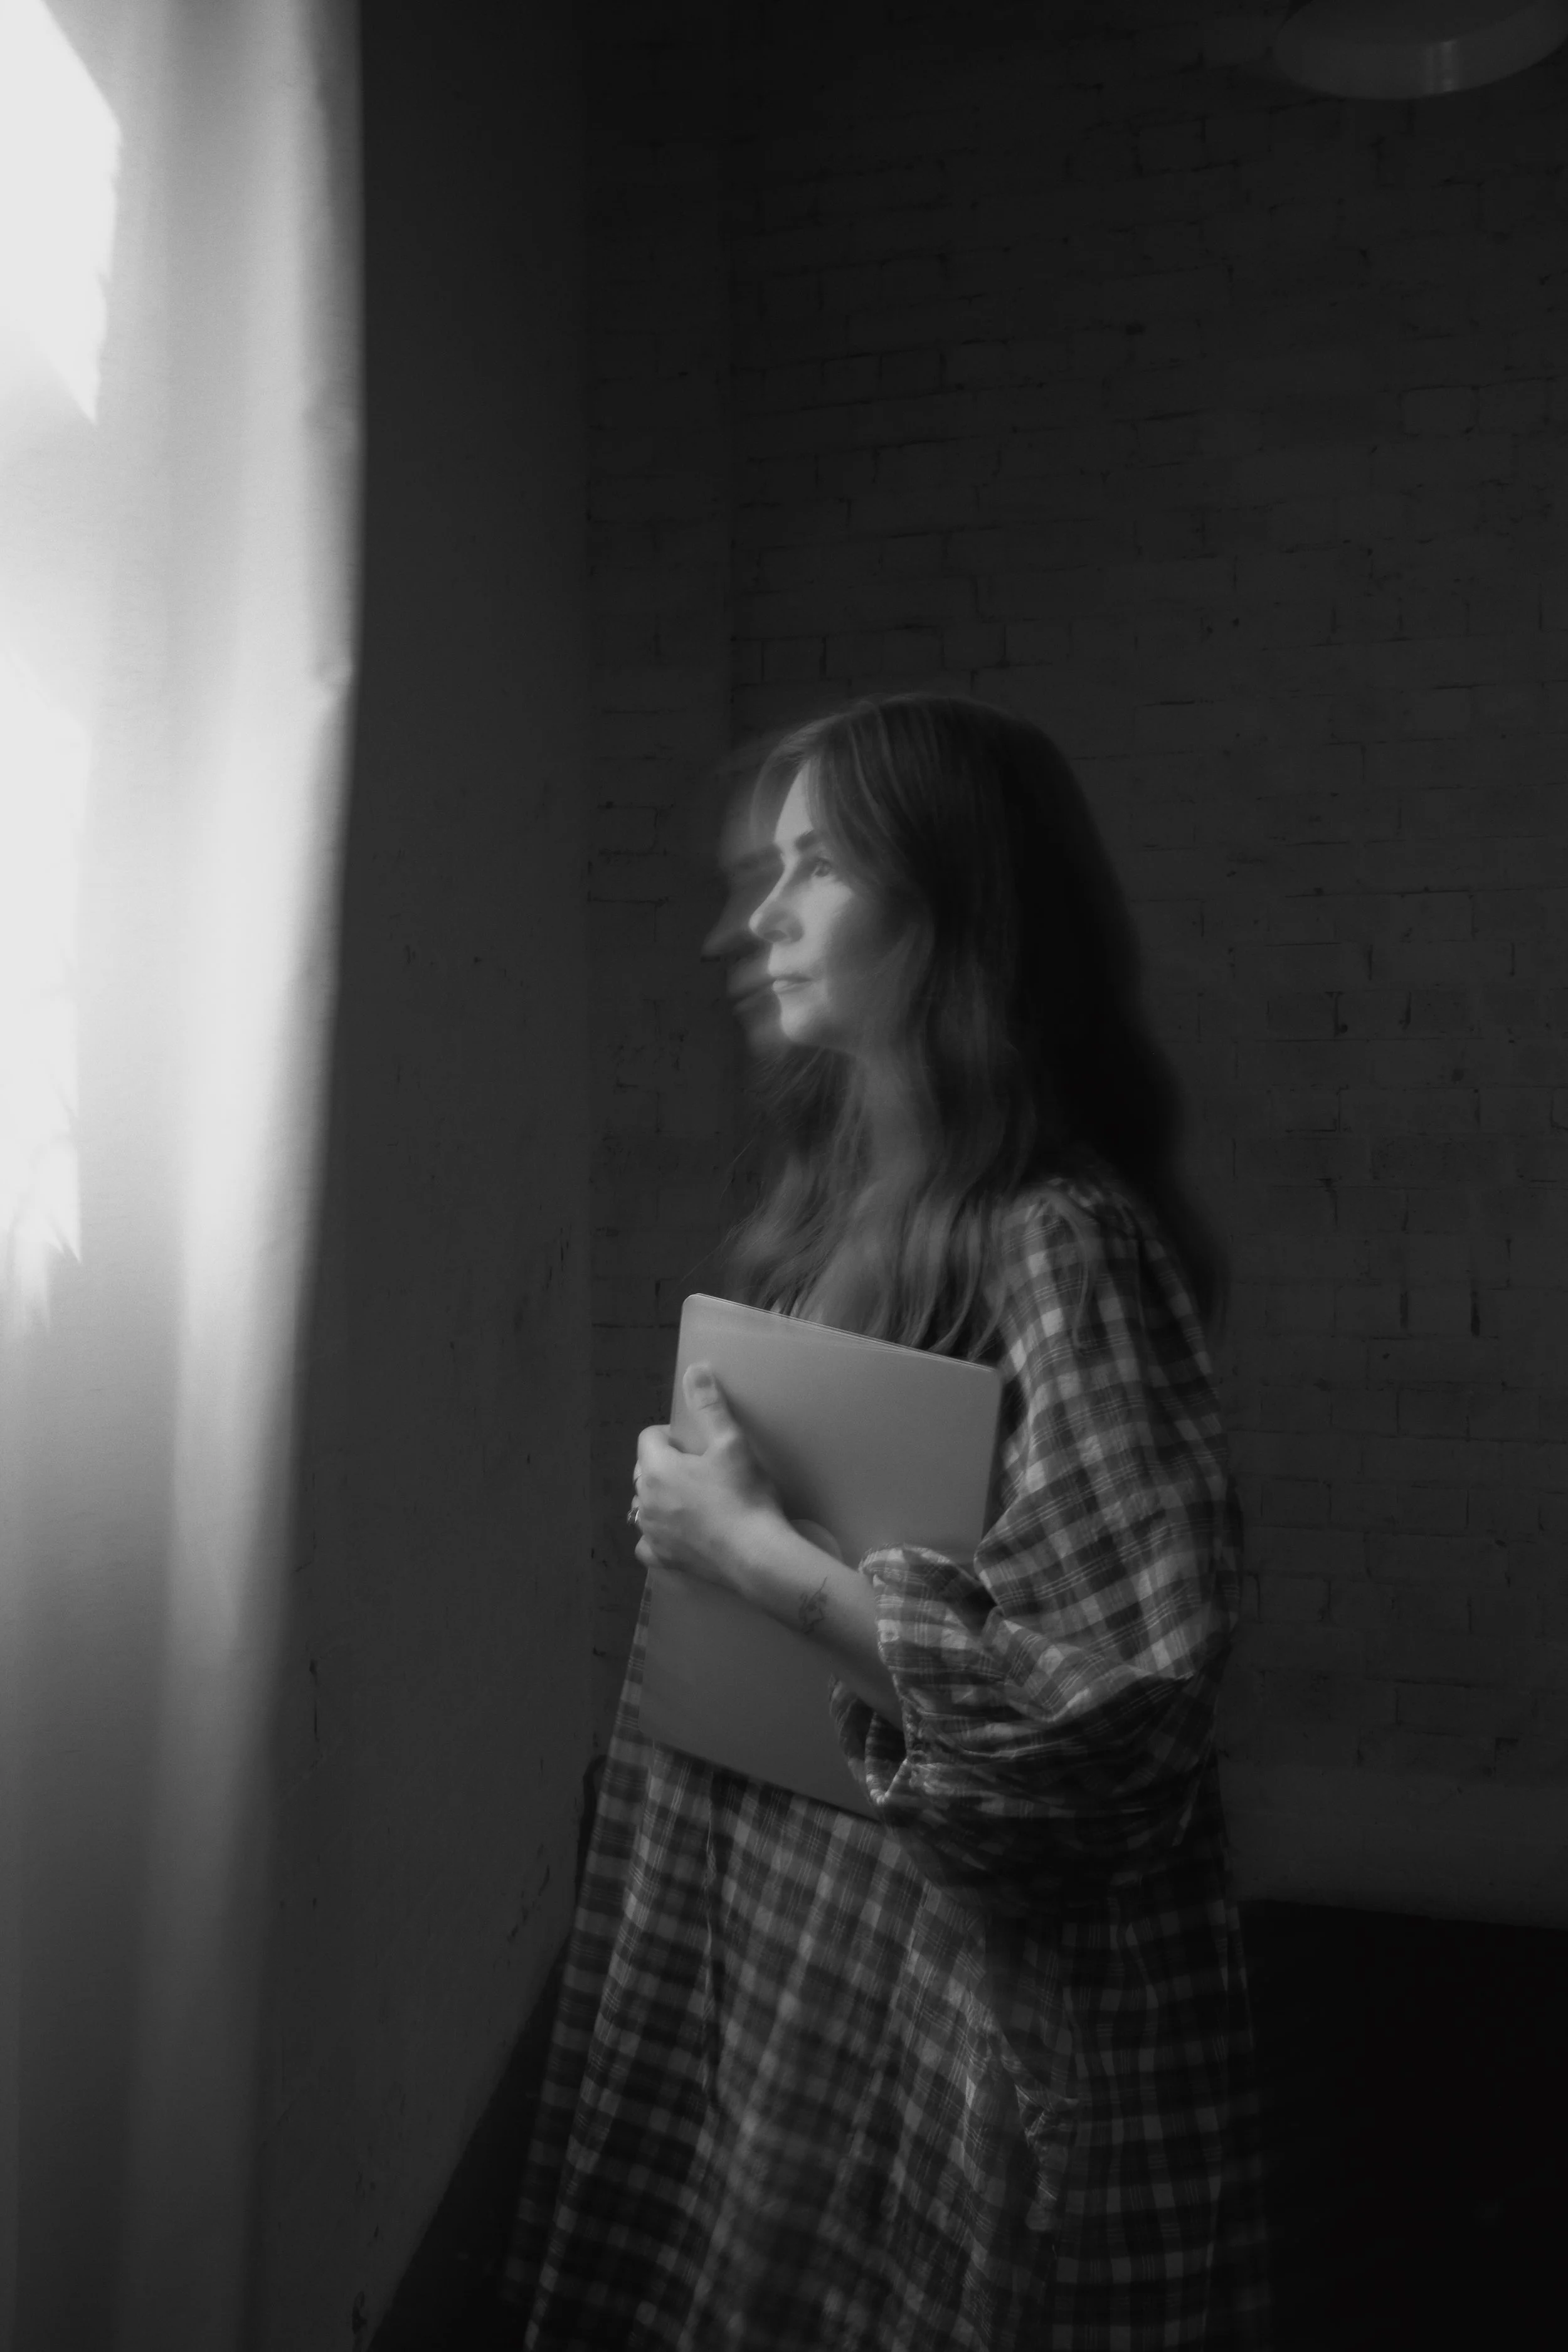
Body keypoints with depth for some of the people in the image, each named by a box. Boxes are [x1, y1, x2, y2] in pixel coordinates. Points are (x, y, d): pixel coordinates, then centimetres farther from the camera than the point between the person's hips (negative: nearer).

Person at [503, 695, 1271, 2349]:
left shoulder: (1063, 1239, -22)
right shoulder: (832, 1191, 2)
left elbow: (1121, 1711, -26)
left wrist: (750, 1549, -22)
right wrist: (693, 1511, -2)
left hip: (979, 1983, -7)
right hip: (764, 1915, 7)